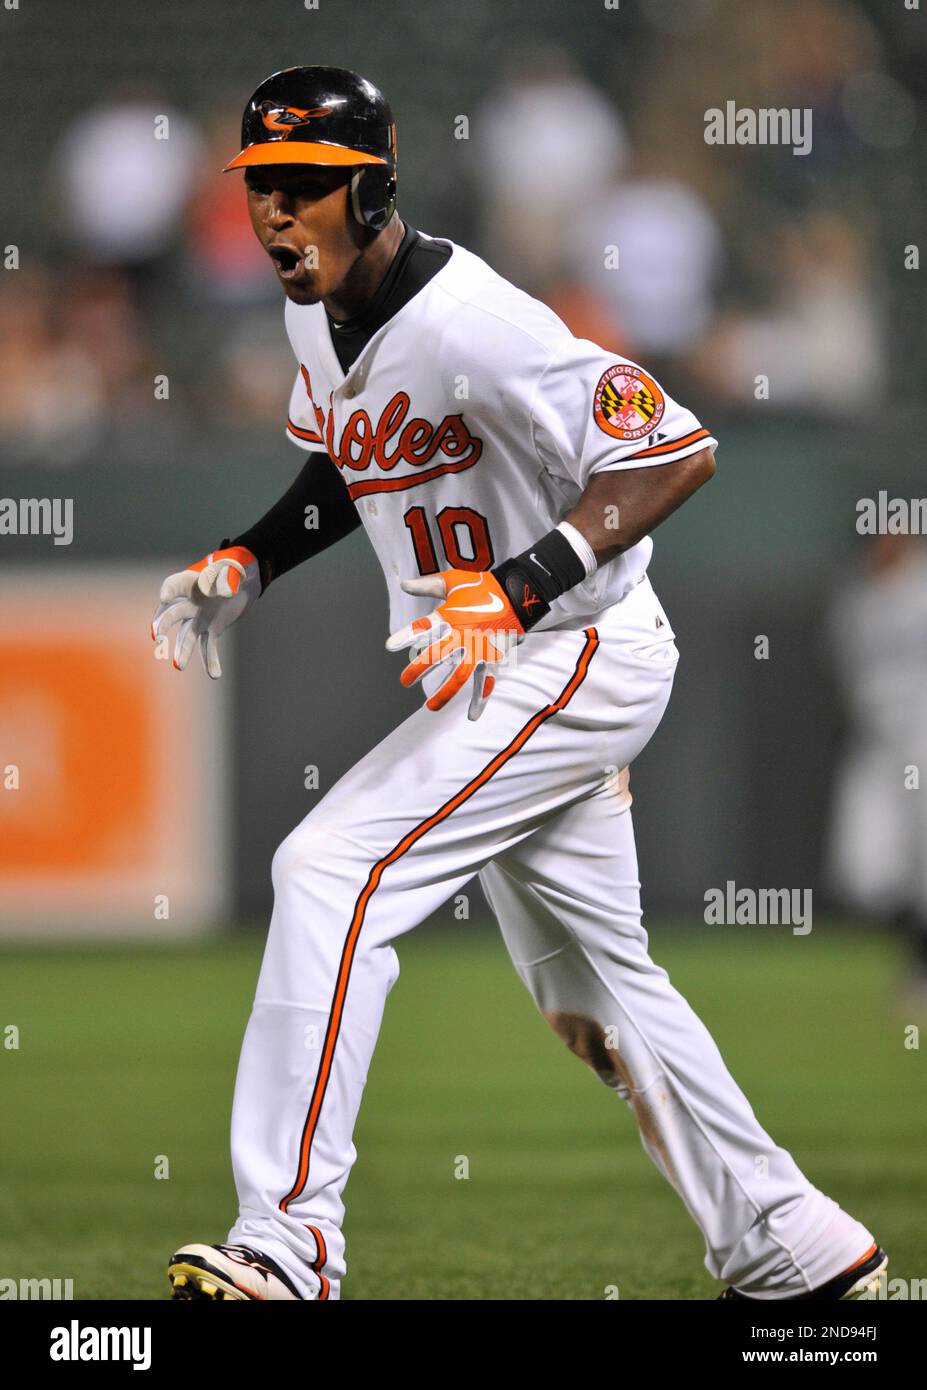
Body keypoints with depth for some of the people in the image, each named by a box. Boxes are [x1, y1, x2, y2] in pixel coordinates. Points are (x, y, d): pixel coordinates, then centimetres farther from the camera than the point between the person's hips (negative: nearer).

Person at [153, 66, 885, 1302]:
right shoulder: (318, 312, 2)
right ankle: (794, 1247, 29)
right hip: (505, 673, 10)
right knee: (591, 989, 17)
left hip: (581, 656, -10)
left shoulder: (471, 327, -26)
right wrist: (248, 562, 6)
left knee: (331, 872, -20)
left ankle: (289, 1245, -21)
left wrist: (517, 587, -35)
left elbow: (677, 453, -28)